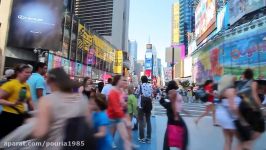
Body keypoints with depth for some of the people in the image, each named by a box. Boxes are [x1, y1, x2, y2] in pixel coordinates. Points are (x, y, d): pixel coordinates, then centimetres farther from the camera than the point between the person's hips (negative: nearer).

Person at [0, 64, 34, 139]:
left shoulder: (27, 86, 5)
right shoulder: (11, 84, -16)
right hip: (8, 116, -7)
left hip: (20, 117, 7)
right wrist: (13, 103, -29)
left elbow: (29, 101, 15)